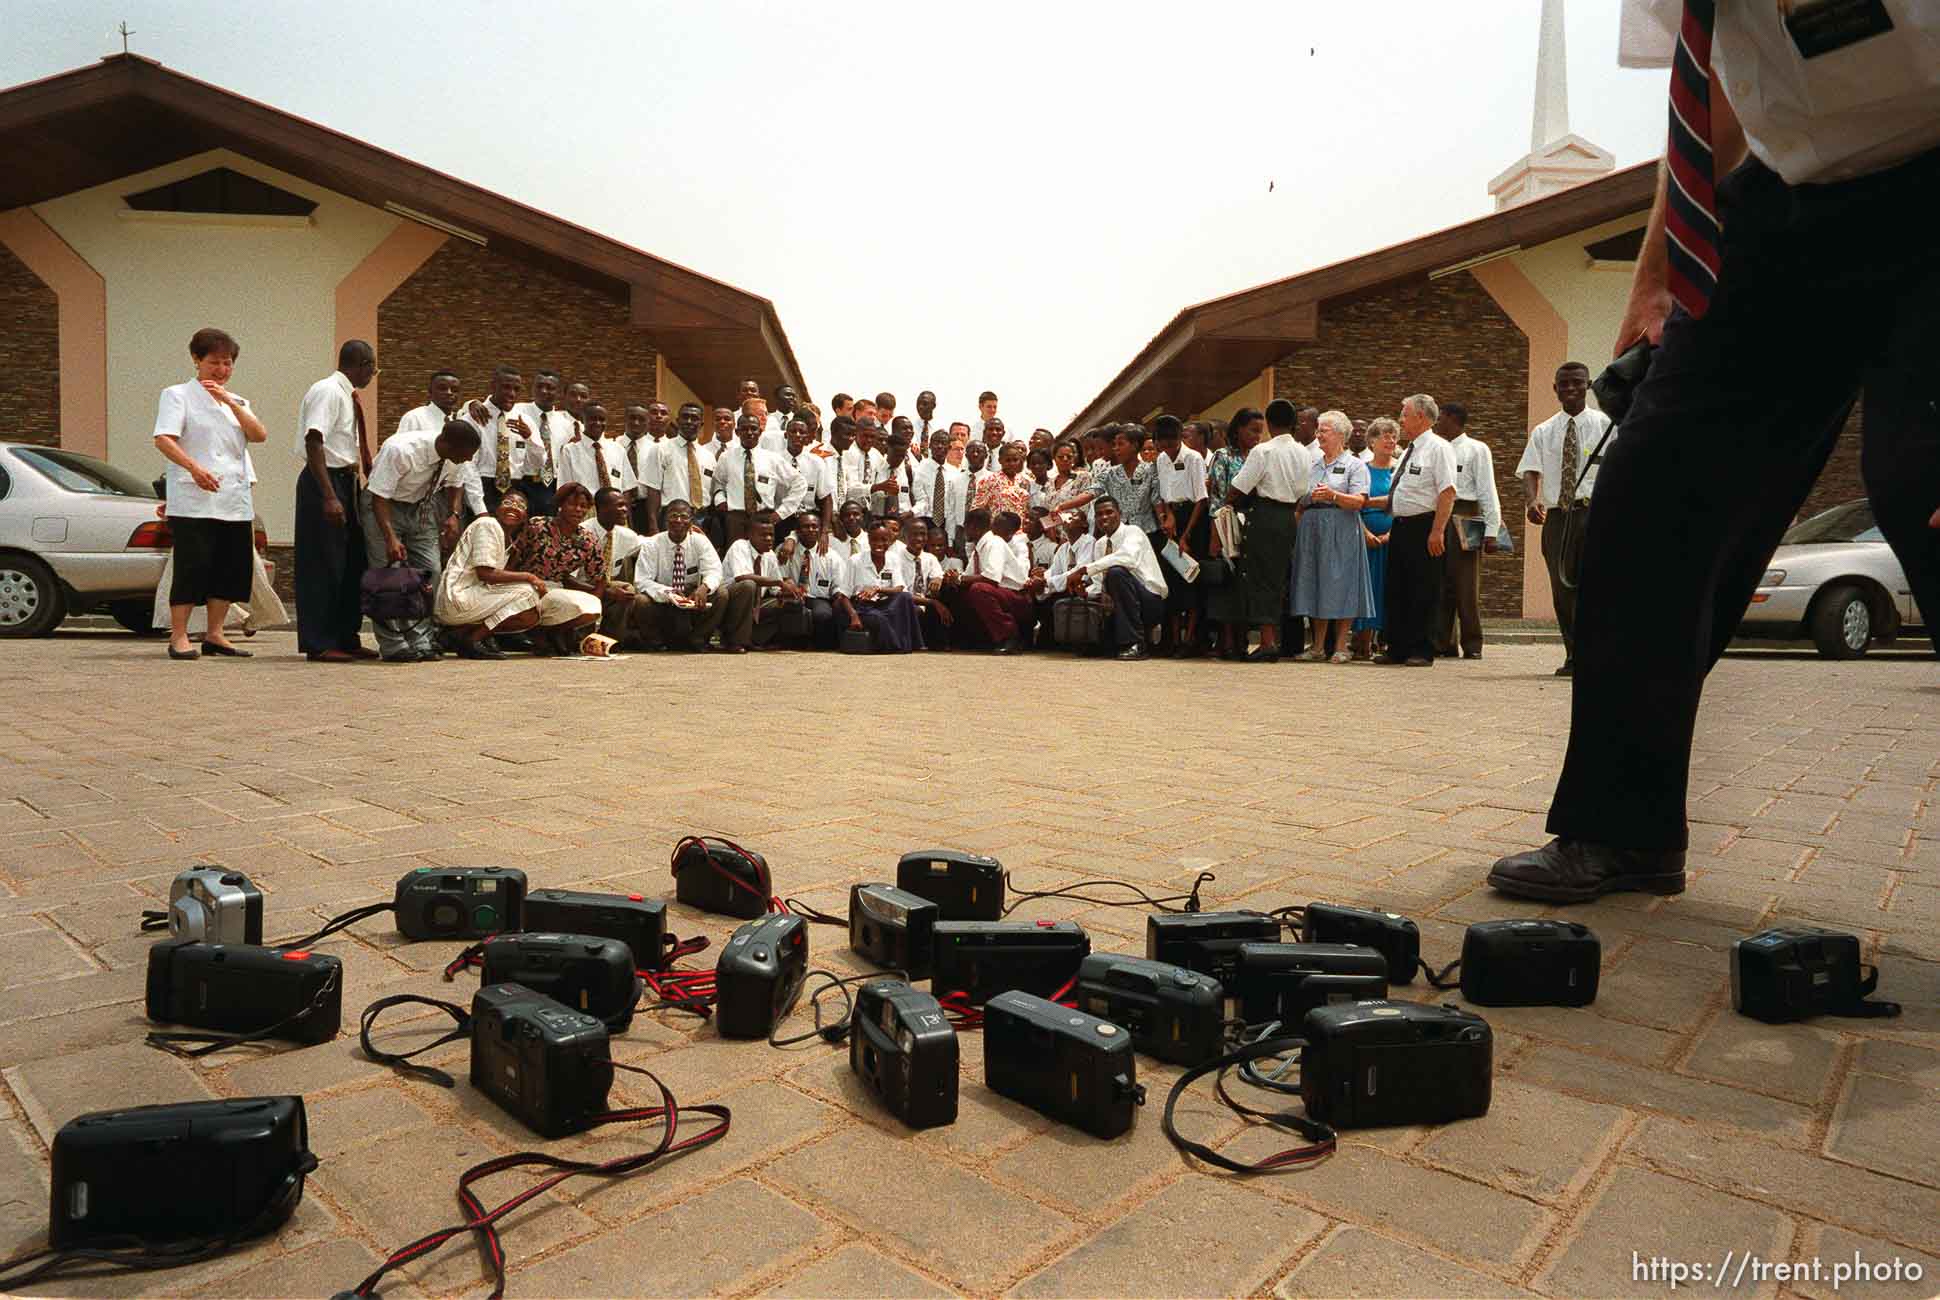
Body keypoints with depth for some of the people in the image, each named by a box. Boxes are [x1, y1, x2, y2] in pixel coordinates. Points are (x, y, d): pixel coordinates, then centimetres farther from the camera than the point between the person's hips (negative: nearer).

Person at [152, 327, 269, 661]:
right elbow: (163, 439, -10)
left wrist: (231, 402, -7)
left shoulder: (237, 402, 21)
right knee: (193, 566, -8)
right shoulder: (177, 395, 4)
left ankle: (215, 634, 16)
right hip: (193, 501, -6)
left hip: (235, 500, 6)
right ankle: (178, 637, 0)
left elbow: (260, 435, 2)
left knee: (232, 567, 6)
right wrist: (193, 467, -25)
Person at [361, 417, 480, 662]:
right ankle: (393, 646, -8)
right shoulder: (400, 450, -32)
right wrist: (390, 538, -40)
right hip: (384, 507, -6)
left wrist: (453, 514, -10)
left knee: (430, 573, -2)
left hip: (421, 506, 6)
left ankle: (420, 643, 4)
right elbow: (379, 496, -29)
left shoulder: (455, 457, -14)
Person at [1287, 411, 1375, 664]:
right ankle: (1318, 646, 8)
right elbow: (1301, 502, 21)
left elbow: (1359, 501, -10)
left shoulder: (1355, 465, 3)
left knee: (1339, 584, -6)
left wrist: (1333, 496, -22)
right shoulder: (1312, 466, 19)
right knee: (1315, 584, 3)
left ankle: (1342, 646, 1)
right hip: (1312, 528, 5)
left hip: (1341, 530, -5)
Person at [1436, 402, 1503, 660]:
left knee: (1467, 586, -1)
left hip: (1464, 522, -5)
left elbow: (1488, 492, -4)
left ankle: (1472, 645, 7)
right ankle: (1442, 643, 14)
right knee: (1440, 585, 6)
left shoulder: (1476, 449, 1)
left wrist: (1491, 532, -11)